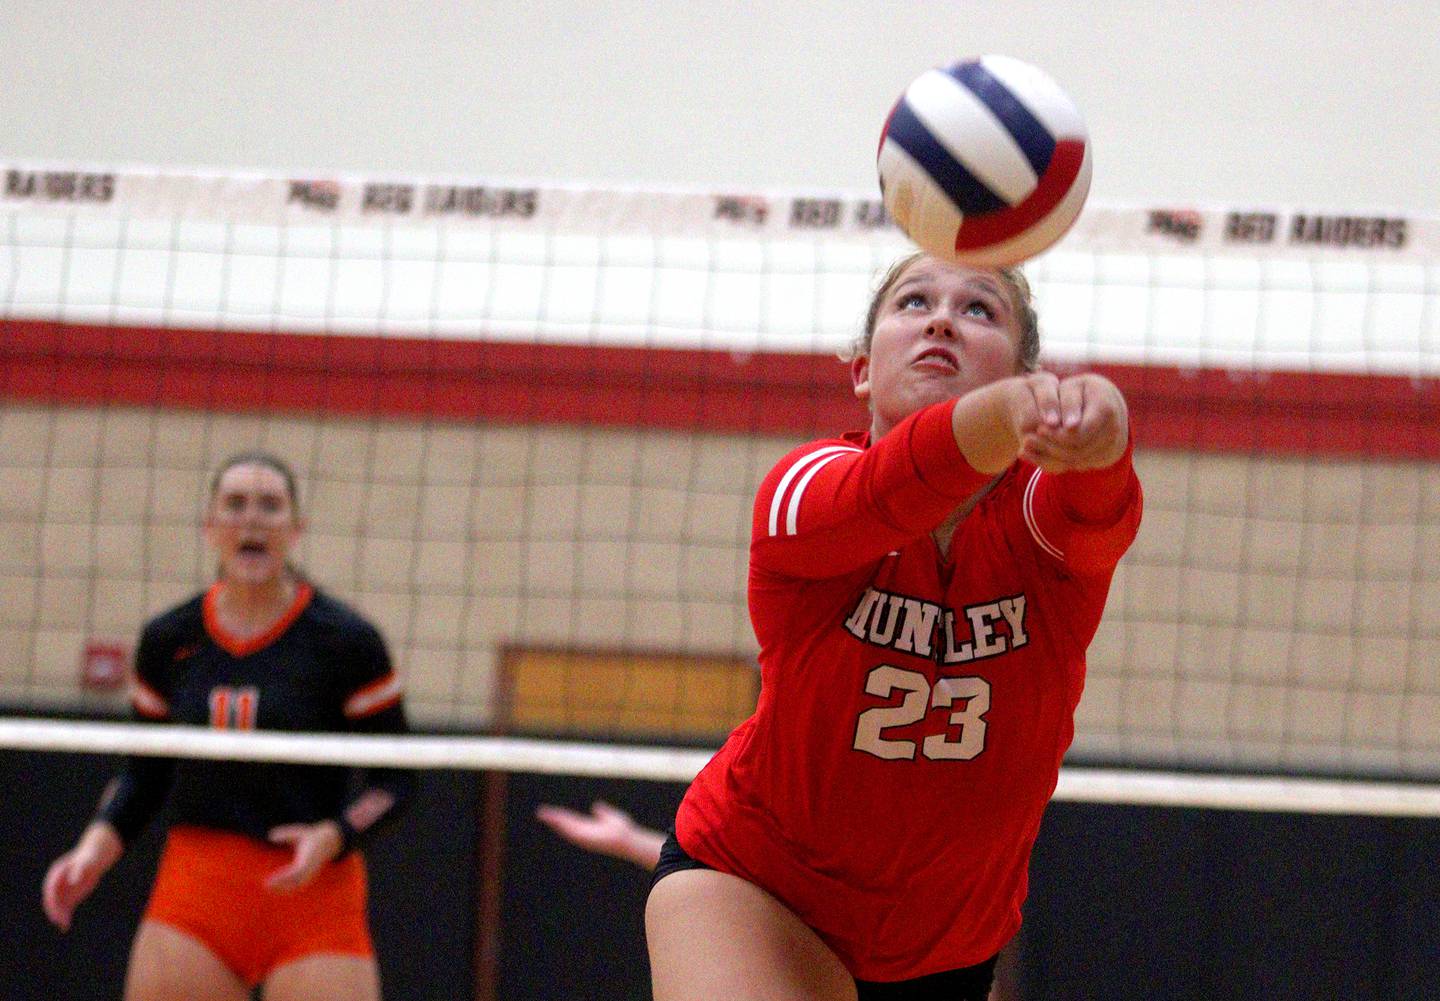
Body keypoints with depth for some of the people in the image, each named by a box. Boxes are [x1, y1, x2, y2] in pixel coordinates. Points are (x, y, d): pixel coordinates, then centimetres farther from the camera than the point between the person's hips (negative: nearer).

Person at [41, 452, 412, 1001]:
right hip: (194, 892, 3)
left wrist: (334, 836, -19)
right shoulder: (167, 641, 5)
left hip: (310, 888, -3)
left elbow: (393, 780, -1)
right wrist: (95, 848, -2)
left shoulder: (346, 641, -5)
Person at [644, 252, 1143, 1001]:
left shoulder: (1045, 517, -19)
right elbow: (890, 495, -46)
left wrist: (1090, 414, -68)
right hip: (746, 882, -3)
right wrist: (1010, 411, -67)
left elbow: (1094, 499, -43)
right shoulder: (803, 496, -23)